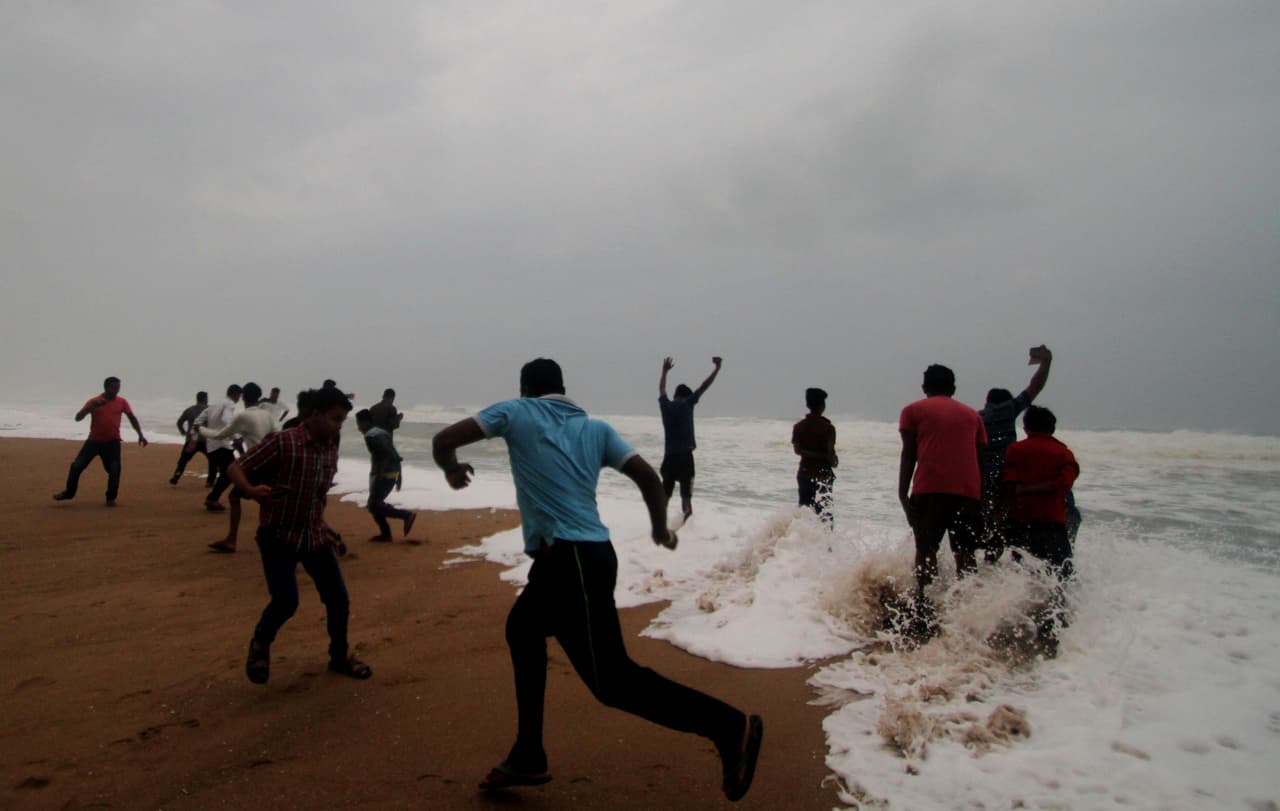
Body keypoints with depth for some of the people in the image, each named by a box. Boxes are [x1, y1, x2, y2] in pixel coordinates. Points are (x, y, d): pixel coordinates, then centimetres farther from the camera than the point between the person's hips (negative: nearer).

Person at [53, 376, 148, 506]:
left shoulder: (122, 402, 0)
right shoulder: (94, 401, -4)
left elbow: (132, 418, 7)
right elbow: (78, 418, -9)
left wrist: (140, 435, -1)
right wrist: (91, 407, -26)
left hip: (112, 442, 0)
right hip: (94, 441, 0)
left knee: (114, 470, -7)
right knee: (77, 466, 0)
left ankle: (111, 498, 7)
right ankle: (68, 493, 19)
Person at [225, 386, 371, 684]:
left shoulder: (331, 451, 4)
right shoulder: (282, 442, -16)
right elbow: (235, 467, -14)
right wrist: (251, 491, -33)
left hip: (316, 536, 6)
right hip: (279, 536, -6)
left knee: (338, 599, 4)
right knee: (286, 600, -17)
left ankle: (340, 655, 27)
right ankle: (260, 644, 15)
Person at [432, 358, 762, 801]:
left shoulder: (515, 411, 5)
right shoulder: (597, 427, 15)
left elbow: (443, 441, 2)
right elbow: (648, 476, 7)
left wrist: (453, 471, 25)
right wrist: (660, 530, 23)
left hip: (572, 558, -8)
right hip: (580, 555, 8)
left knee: (613, 680, -5)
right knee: (522, 629, 25)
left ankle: (729, 727, -7)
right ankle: (528, 756, 31)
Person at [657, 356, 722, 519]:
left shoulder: (665, 405, 6)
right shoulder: (687, 404, -4)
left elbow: (661, 388, 25)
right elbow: (704, 386, 0)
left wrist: (665, 371, 40)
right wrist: (717, 368, 7)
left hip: (669, 455, 4)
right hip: (684, 455, -4)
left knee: (666, 491, 11)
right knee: (686, 492, 0)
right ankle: (687, 516, -5)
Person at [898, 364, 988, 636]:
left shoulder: (913, 410, 13)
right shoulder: (972, 414, 23)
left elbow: (909, 454, 3)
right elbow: (980, 458, 17)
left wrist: (902, 494, 0)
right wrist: (982, 497, 18)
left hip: (929, 489, -3)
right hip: (969, 491, 3)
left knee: (926, 550, -1)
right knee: (966, 554, 8)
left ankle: (925, 616, -9)